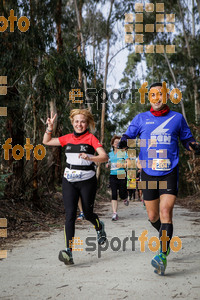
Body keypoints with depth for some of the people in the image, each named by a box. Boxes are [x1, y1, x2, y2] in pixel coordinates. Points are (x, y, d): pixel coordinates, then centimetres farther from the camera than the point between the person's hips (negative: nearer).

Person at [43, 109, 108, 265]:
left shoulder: (91, 138, -5)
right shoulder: (68, 138, 7)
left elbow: (105, 157, -16)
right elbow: (46, 141, 17)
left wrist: (89, 157, -33)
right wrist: (50, 128, 1)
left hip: (87, 181, -3)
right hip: (69, 181, 3)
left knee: (88, 214, 9)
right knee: (70, 215, -9)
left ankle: (100, 226, 45)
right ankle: (69, 251, -14)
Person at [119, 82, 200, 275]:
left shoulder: (177, 118, 6)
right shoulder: (141, 118, 7)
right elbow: (129, 135, 5)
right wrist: (123, 142, -19)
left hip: (169, 173, -2)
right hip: (148, 173, 2)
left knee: (165, 212, -17)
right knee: (152, 216, 10)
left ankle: (162, 256, -19)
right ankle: (165, 236, 40)